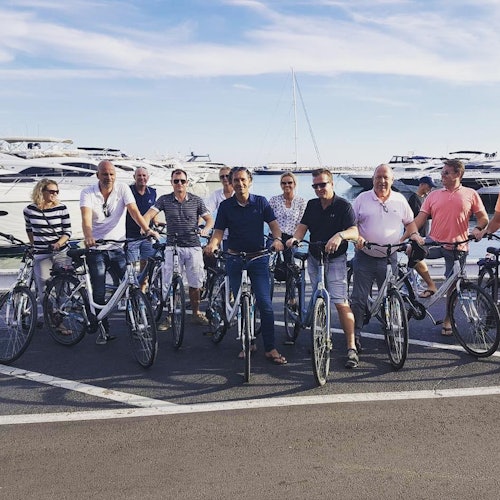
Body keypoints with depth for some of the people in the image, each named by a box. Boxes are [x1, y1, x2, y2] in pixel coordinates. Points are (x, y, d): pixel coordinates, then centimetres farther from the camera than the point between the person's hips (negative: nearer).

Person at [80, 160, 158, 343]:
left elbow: (134, 211, -15)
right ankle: (104, 331, 16)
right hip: (96, 249, 0)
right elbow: (86, 218, -19)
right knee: (99, 294, 2)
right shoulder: (87, 193, -4)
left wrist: (147, 229, -33)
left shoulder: (123, 189, -2)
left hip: (118, 247, 1)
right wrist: (88, 237, -40)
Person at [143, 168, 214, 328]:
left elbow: (209, 219, 5)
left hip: (193, 246, 1)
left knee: (195, 283, 7)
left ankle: (196, 313, 23)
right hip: (172, 247, -1)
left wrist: (205, 229, -16)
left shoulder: (196, 200, 5)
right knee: (170, 284, -3)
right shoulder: (164, 200, 3)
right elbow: (149, 214, -6)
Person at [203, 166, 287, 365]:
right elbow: (219, 231, -1)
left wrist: (277, 239, -22)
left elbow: (273, 224, 0)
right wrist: (212, 244, -22)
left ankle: (270, 348, -2)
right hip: (235, 259, 1)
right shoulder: (226, 206, 2)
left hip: (258, 257, -1)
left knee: (264, 303, -8)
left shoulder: (261, 202, 2)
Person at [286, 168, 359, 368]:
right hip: (314, 259, 6)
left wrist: (340, 235, -42)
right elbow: (303, 226, 2)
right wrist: (295, 238, -21)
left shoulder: (343, 206, -9)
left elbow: (354, 231, -20)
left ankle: (352, 347, -9)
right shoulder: (312, 205, 8)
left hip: (335, 260, -5)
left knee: (341, 302, -13)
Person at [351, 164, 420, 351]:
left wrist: (414, 235, -1)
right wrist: (357, 237, -16)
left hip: (389, 258, 2)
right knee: (359, 299, -1)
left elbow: (409, 222, 18)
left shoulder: (400, 200, 8)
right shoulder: (362, 198, 2)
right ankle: (355, 335, 10)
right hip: (365, 257, -2)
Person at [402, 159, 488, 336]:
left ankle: (447, 320, 27)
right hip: (435, 242, 1)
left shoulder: (471, 194, 4)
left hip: (458, 247, -1)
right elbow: (420, 219, 1)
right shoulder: (434, 195, 7)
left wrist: (478, 228, -15)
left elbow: (483, 217, 7)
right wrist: (404, 236, -12)